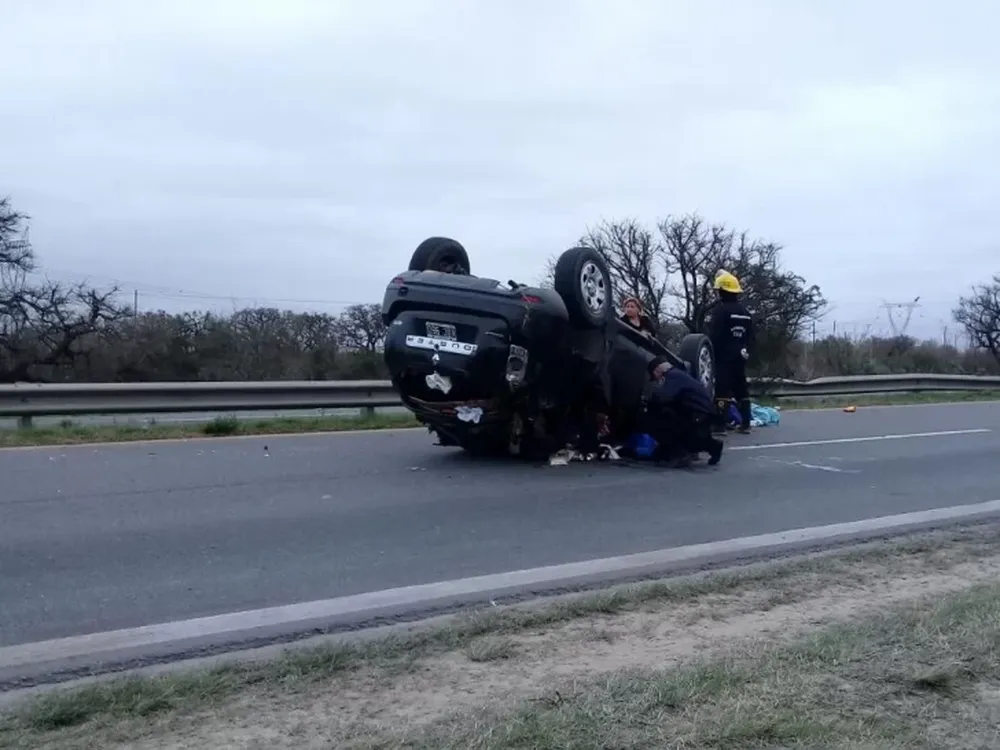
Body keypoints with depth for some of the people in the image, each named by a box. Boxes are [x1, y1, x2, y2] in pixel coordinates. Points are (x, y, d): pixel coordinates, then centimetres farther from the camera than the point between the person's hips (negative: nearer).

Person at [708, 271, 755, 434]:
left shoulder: (721, 309, -11)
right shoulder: (745, 312, 14)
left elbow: (714, 335, -15)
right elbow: (751, 336, 16)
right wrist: (747, 351, 20)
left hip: (724, 356, -8)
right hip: (740, 357, 8)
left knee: (722, 388, -10)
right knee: (741, 388, 12)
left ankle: (720, 425, -14)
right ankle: (745, 424, 12)